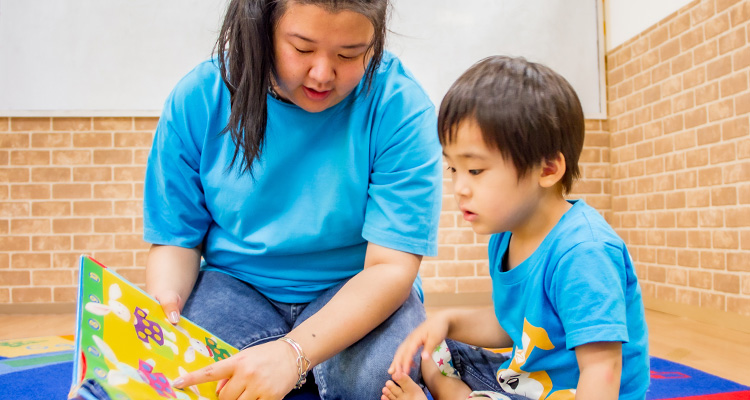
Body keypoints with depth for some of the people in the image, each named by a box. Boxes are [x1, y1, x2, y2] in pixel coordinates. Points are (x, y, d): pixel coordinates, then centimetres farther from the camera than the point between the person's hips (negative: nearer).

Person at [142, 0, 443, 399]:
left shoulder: (402, 107, -17)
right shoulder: (198, 98, -8)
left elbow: (390, 267, -21)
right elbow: (176, 239, -3)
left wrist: (294, 352, -36)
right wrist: (164, 309, -25)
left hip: (357, 290, -1)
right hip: (235, 286, 2)